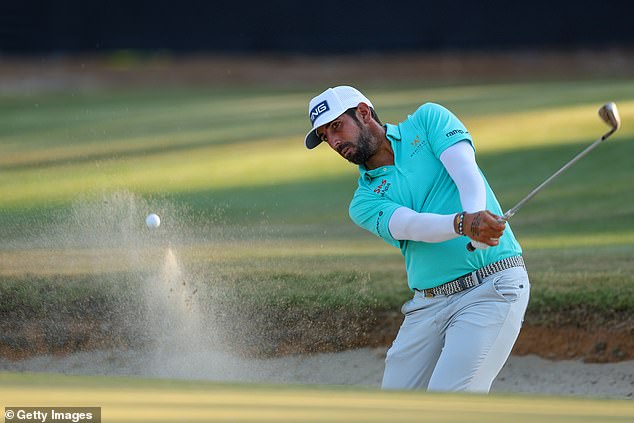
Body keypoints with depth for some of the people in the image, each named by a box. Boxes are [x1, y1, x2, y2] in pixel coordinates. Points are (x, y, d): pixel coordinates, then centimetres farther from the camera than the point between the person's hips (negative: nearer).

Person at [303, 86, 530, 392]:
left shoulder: (428, 120, 6)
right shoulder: (364, 202, 10)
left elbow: (468, 176, -10)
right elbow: (410, 225, -11)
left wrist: (477, 216, -33)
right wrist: (463, 224, -34)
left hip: (492, 286, -5)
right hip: (427, 306, 6)